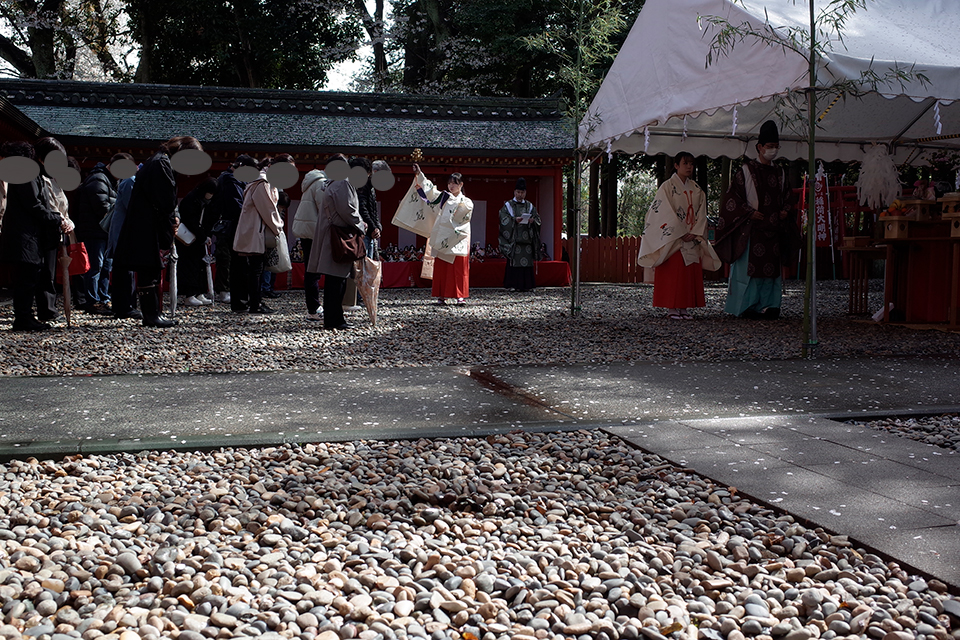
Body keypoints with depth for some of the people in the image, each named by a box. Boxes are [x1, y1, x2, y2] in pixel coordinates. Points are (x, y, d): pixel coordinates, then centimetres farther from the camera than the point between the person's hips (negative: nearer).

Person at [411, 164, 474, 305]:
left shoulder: (466, 202, 8)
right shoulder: (444, 197, 14)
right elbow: (429, 189, 9)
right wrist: (419, 174, 4)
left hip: (458, 240, -2)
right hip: (442, 238, 3)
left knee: (459, 268, -5)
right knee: (441, 267, -1)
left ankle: (461, 296, -2)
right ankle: (441, 296, 2)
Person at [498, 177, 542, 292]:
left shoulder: (530, 206, 17)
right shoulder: (508, 205, 7)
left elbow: (537, 218, 11)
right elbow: (504, 219, -4)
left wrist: (532, 220, -11)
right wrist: (514, 220, -19)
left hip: (526, 238, 3)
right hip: (513, 238, -3)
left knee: (527, 260, -1)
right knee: (514, 261, -7)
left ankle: (526, 285, 3)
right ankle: (511, 285, -6)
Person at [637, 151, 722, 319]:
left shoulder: (696, 190, 13)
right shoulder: (667, 187, -3)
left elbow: (701, 214, 9)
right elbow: (666, 213, -10)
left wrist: (694, 233, -6)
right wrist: (681, 234, -14)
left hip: (693, 240, 5)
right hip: (673, 239, -5)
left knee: (691, 273, 2)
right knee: (673, 273, -7)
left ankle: (685, 308, 7)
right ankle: (672, 309, -3)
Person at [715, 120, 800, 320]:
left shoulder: (780, 174, 16)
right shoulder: (746, 170, 1)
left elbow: (788, 198, 24)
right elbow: (733, 198, -4)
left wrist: (786, 211, 3)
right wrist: (750, 212, -14)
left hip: (774, 229, 5)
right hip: (751, 229, -5)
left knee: (772, 268, 1)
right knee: (750, 267, -8)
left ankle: (767, 306, 5)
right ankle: (747, 307, -3)